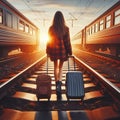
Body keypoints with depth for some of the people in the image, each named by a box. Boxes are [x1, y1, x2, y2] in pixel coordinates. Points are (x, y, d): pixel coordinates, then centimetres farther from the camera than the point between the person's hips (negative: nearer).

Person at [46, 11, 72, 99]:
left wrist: (48, 52, 10)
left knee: (56, 67, 17)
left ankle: (57, 83, 25)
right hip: (62, 50, -1)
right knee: (60, 67, 7)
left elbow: (49, 40, 0)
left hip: (53, 50, 1)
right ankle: (59, 84, -14)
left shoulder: (51, 28, -4)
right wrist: (70, 52, 4)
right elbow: (67, 41, -5)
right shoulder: (66, 28, -7)